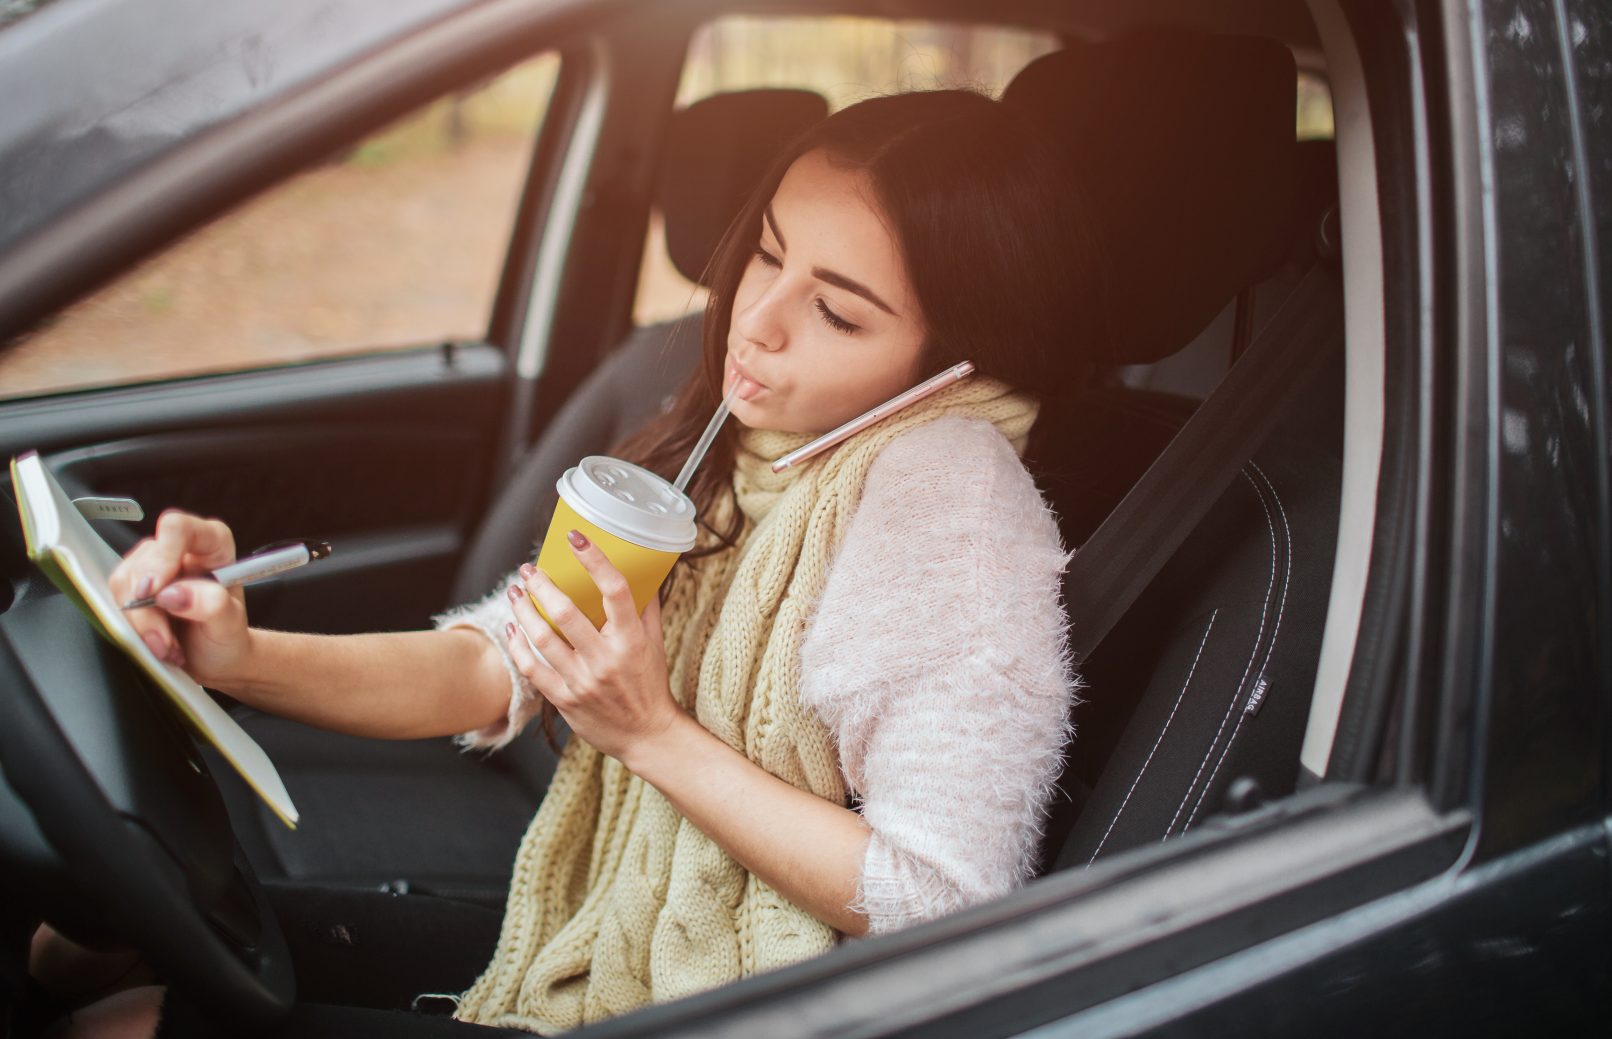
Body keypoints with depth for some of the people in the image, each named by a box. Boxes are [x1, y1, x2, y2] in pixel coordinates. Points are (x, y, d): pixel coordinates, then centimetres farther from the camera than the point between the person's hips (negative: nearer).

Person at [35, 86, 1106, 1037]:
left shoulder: (943, 488, -22)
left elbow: (942, 909, -23)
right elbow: (492, 668, -3)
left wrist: (651, 733, -24)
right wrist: (243, 657, -19)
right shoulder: (737, 442, 1)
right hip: (598, 947, 7)